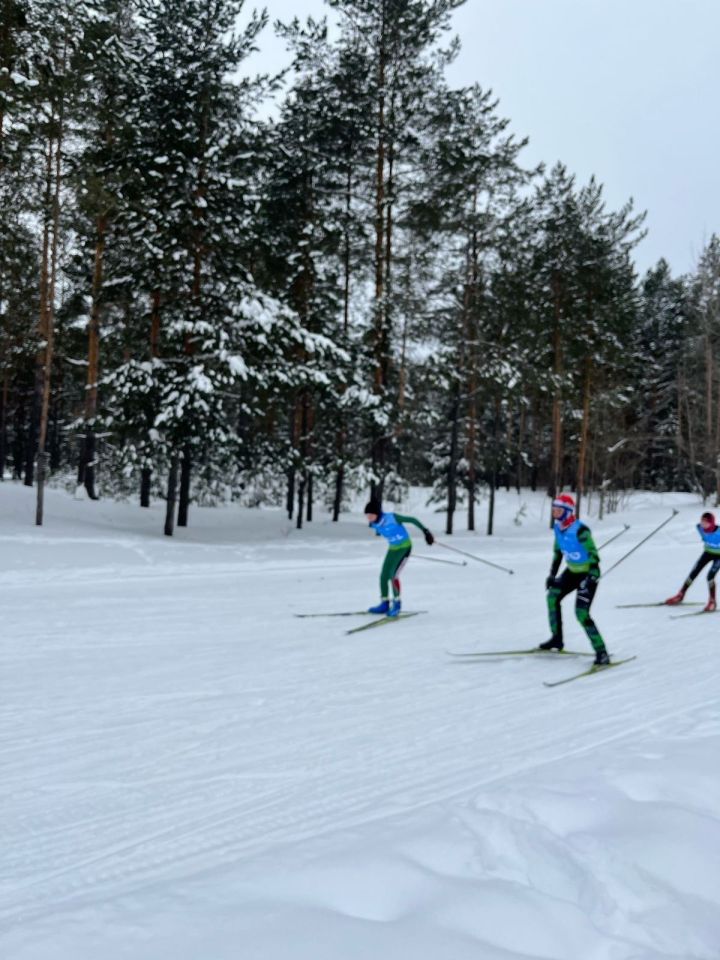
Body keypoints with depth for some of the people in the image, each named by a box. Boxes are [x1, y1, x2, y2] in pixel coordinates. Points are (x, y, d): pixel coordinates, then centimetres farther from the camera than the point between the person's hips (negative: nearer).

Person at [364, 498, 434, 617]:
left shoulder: (391, 518, -28)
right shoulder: (374, 524, -10)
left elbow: (412, 520, -18)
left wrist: (425, 531, -16)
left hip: (404, 547, -7)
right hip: (393, 548, 7)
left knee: (393, 575, -17)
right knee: (384, 576, 3)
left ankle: (396, 603, -1)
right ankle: (385, 603, 19)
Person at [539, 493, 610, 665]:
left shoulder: (579, 530, -27)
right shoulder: (558, 527, -2)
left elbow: (594, 555, -28)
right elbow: (557, 552, 13)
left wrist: (591, 578, -37)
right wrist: (552, 574, 13)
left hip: (588, 573, -9)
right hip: (572, 571, 9)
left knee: (581, 613, -16)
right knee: (553, 596, 16)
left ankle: (601, 653, -8)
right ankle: (557, 639, 30)